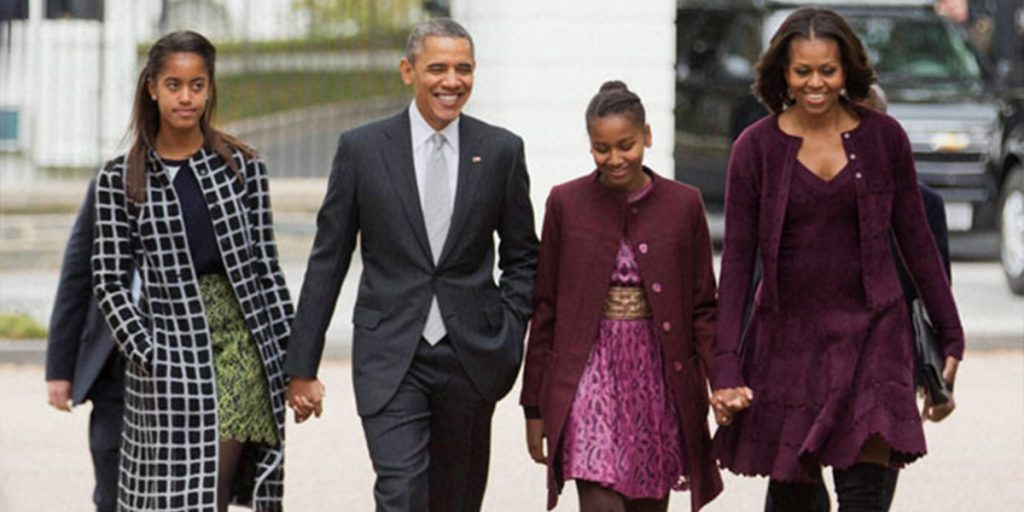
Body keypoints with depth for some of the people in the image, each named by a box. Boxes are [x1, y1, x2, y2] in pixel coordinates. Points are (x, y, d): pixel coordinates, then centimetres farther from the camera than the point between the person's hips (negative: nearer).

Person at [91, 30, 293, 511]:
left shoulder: (241, 165, 6)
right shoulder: (120, 179, 3)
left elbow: (266, 265, 7)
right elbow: (109, 279, 3)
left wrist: (291, 353, 3)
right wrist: (145, 352, -8)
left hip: (243, 342, 1)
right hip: (170, 357, -1)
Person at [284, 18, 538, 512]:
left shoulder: (501, 151, 3)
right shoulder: (361, 148, -1)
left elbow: (522, 258, 13)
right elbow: (327, 262, 3)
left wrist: (509, 340, 0)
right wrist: (301, 365, 1)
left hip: (470, 355, 2)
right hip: (390, 357, -2)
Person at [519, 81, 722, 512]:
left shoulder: (683, 204, 3)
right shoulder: (566, 203, 2)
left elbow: (703, 307, 6)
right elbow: (545, 309, 6)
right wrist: (534, 405, 5)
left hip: (659, 379, 2)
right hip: (589, 376, -2)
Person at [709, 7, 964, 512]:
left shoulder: (883, 137, 0)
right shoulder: (757, 147, -2)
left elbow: (916, 241, 8)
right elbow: (737, 260, -2)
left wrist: (951, 338, 9)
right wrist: (726, 367, -8)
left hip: (868, 335, -1)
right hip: (787, 337, 1)